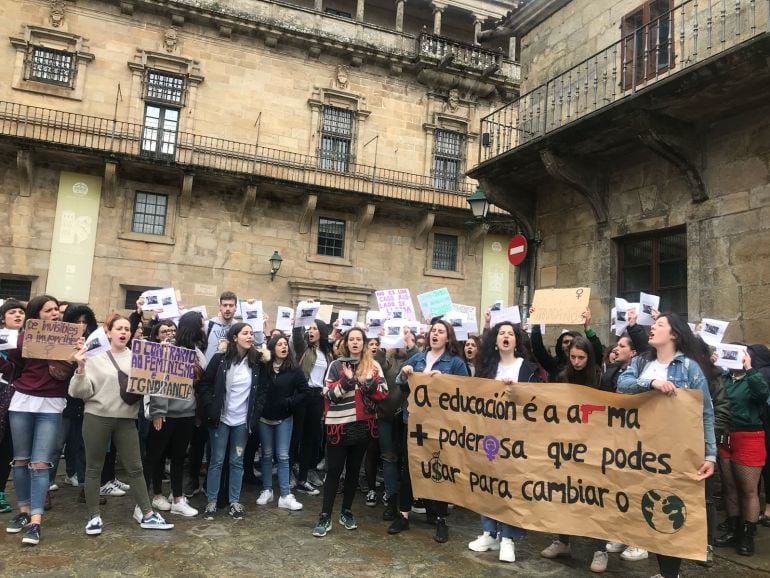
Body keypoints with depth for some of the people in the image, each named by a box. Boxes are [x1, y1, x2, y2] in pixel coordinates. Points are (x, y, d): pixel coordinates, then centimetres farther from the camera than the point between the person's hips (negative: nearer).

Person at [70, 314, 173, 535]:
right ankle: (94, 516, 21)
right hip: (96, 418, -2)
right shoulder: (95, 358, -1)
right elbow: (80, 392, -5)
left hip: (126, 419, 2)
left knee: (135, 467, 6)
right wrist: (81, 369, -21)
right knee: (94, 467, 7)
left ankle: (146, 514, 14)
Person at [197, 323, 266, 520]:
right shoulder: (220, 359, -7)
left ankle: (234, 501, 20)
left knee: (237, 462, 10)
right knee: (216, 461, 6)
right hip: (221, 418, -2)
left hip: (243, 420, 2)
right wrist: (211, 408, -9)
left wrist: (255, 413, 0)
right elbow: (203, 384, -3)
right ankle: (211, 501, 17)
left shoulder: (256, 361, 0)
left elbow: (262, 390, 6)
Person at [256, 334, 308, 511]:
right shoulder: (263, 367, -4)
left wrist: (290, 402, -13)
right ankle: (267, 491, 22)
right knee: (267, 454, 11)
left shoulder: (294, 369, -7)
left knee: (282, 456, 0)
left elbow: (304, 390, -5)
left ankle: (285, 496, 3)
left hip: (284, 418, -1)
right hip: (264, 417, 1)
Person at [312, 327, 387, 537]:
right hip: (339, 425, -2)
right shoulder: (336, 365, -1)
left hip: (363, 425, 3)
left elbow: (383, 394, 1)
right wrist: (346, 381, -20)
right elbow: (327, 395, -7)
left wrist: (370, 382, -17)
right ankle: (325, 516, 7)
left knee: (354, 470, 13)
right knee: (333, 471, 0)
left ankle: (346, 512, 26)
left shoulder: (373, 366, 5)